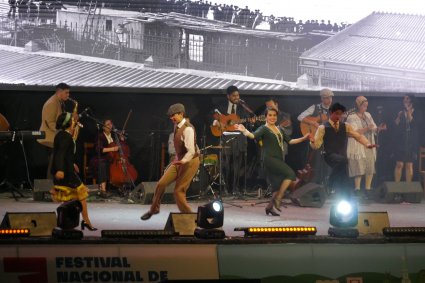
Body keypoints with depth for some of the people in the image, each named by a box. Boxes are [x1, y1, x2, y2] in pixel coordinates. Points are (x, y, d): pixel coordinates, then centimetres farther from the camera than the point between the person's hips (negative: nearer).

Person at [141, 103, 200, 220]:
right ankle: (154, 209, 23)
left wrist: (183, 161, -45)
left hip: (190, 162, -8)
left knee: (178, 191, -8)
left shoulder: (188, 129, -24)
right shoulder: (177, 126, 4)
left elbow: (191, 151, -31)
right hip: (180, 160, 8)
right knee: (161, 183, 3)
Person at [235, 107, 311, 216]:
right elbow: (253, 135, -20)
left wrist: (304, 138, 16)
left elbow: (290, 141, 22)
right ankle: (278, 198, -17)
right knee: (290, 174, -23)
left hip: (279, 160, 7)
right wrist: (244, 131, -40)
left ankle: (269, 207, 13)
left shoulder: (279, 129, 19)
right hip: (270, 159, -7)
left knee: (279, 186, 3)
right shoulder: (264, 129, -2)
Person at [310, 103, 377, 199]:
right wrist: (312, 141, -28)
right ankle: (333, 180, -19)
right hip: (330, 156, -4)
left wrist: (367, 144, -10)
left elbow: (358, 136, 7)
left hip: (342, 157, 4)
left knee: (344, 184, -2)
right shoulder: (323, 128, 1)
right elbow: (316, 145, -4)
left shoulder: (345, 126, 12)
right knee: (342, 160, -36)